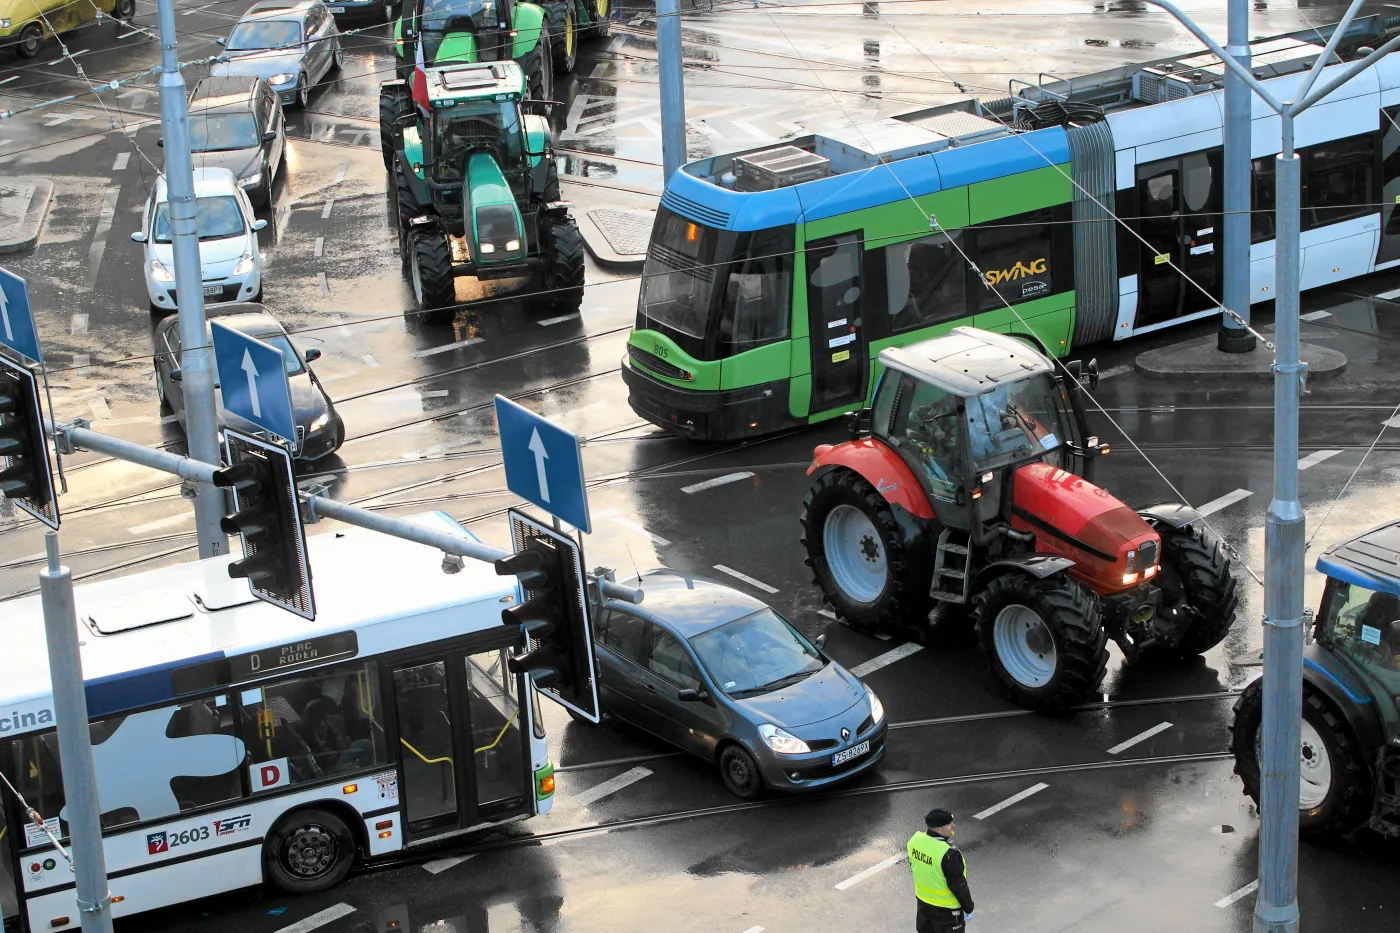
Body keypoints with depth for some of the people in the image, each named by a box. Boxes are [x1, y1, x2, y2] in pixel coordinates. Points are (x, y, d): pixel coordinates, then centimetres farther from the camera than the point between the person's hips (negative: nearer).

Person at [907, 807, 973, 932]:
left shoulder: (915, 840, -13)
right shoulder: (948, 854, -34)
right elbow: (958, 885, -24)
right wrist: (968, 909, -9)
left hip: (923, 900, 7)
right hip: (947, 907, -7)